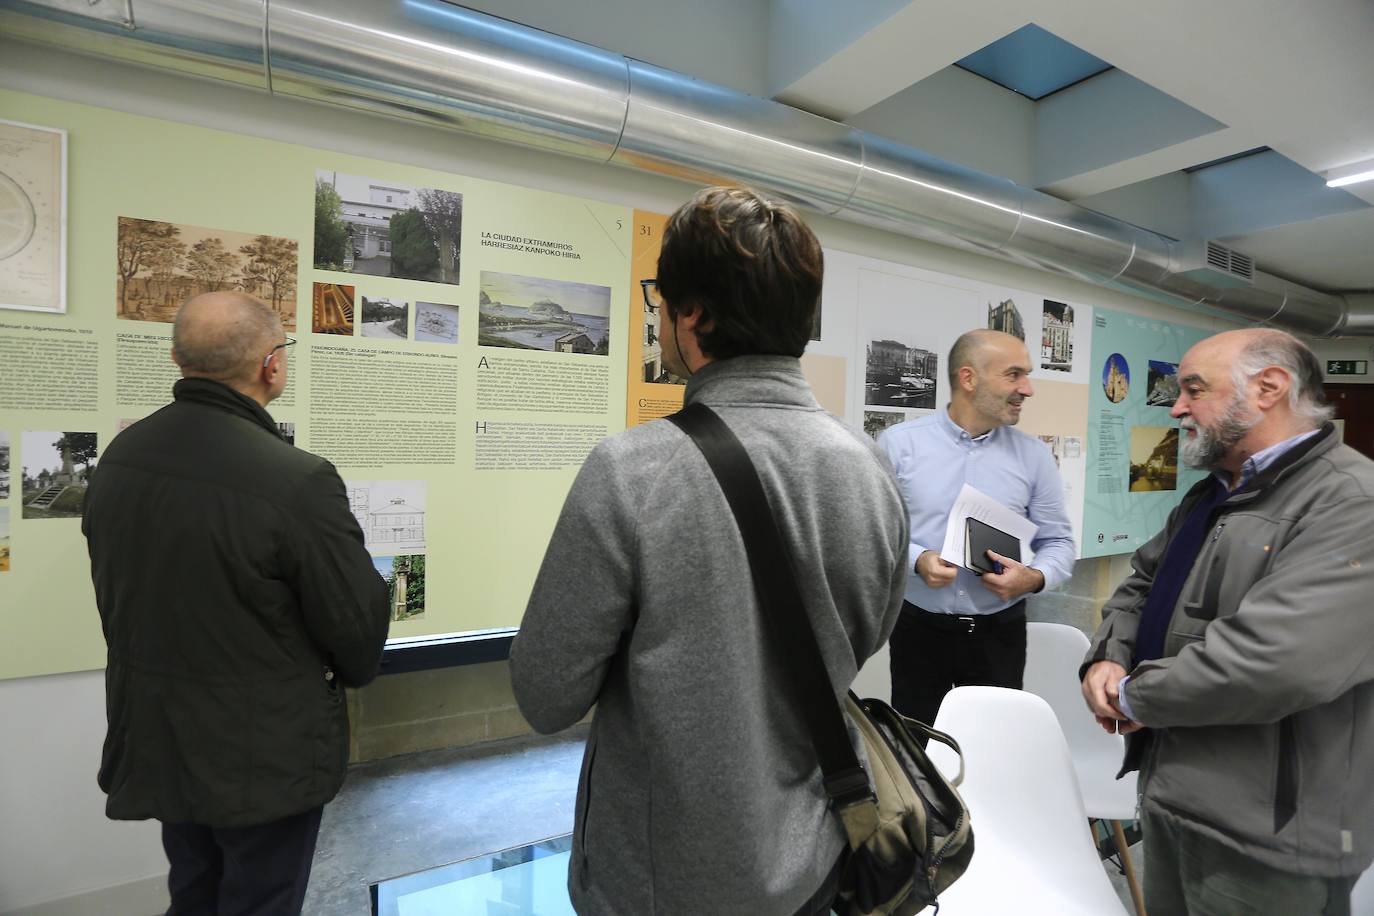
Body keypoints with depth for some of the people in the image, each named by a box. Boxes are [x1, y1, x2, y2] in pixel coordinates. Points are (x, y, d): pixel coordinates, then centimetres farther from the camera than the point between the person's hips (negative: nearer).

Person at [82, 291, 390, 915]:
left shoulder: (118, 457, -6)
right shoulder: (299, 481, -29)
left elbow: (113, 591, 6)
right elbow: (355, 622, -20)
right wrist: (351, 670, 4)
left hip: (152, 741, 7)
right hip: (262, 754, -6)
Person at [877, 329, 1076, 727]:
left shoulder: (1034, 455, 2)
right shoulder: (899, 443, -7)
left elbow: (1058, 541, 6)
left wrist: (1035, 577, -13)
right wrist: (916, 560, -20)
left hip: (1000, 632, 2)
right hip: (918, 628, -2)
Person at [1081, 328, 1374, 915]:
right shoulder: (1208, 498, 10)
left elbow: (1280, 657, -33)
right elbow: (1141, 586, 17)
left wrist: (1137, 696, -19)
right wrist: (1107, 658, -3)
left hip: (1266, 829, -8)